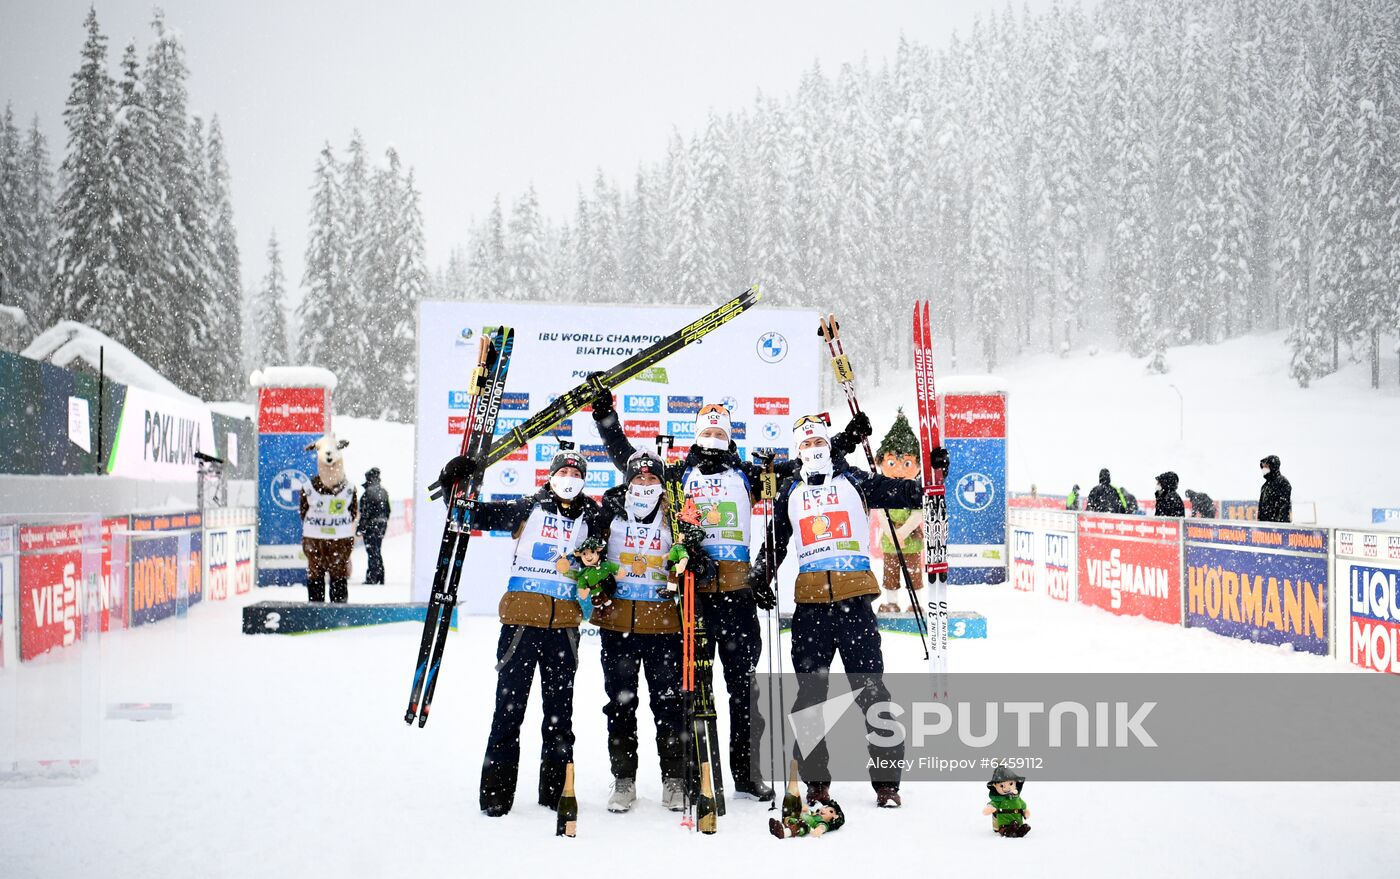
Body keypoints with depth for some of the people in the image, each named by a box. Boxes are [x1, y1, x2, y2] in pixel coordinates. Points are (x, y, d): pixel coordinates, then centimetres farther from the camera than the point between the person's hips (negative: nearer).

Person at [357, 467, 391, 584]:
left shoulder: (369, 491, -14)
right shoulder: (383, 491, 11)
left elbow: (365, 511, -17)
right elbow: (387, 510, 16)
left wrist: (360, 526, -14)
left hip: (371, 525, -8)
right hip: (382, 524, 8)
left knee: (372, 551, -5)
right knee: (377, 551, 16)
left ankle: (372, 578, -5)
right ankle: (380, 578, 19)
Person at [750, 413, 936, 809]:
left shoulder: (854, 481, 9)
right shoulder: (790, 492, 16)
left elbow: (907, 494, 7)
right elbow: (775, 543, 23)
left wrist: (933, 475, -9)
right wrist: (759, 576, 11)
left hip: (855, 598, -3)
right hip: (810, 603, 3)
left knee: (871, 689, -4)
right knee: (809, 694, 5)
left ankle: (887, 780, 2)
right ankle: (815, 781, 14)